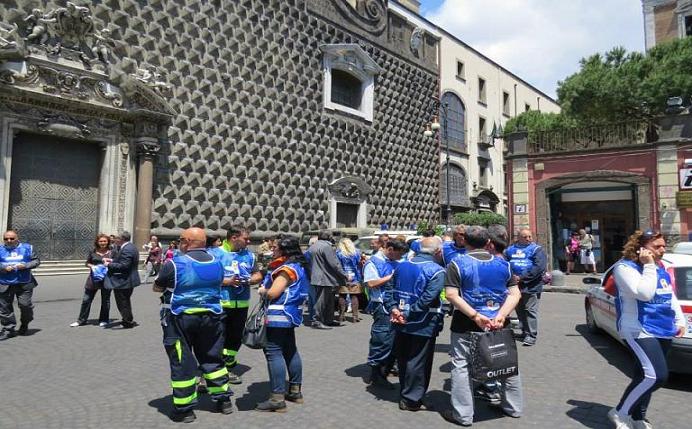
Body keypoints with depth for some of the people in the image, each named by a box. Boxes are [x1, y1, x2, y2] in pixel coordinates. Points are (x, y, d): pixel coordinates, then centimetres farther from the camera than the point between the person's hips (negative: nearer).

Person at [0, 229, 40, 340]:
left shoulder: (27, 248, 6)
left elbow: (36, 261, 6)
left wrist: (25, 266, -10)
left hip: (24, 284, -1)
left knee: (25, 304, -5)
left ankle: (24, 325, 21)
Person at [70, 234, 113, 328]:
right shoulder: (93, 252, 4)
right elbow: (87, 263, 11)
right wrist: (92, 266, -9)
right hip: (93, 278, 2)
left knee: (105, 300, 9)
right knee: (86, 299, 7)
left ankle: (104, 320, 22)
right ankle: (81, 320, 21)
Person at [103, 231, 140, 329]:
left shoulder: (126, 249, -24)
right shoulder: (130, 247, 10)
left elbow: (123, 266, -28)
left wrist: (109, 265, -17)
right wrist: (112, 260, 7)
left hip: (123, 281, -11)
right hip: (129, 280, 11)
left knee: (123, 303, 3)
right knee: (125, 301, 23)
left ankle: (129, 322, 15)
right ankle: (128, 320, 35)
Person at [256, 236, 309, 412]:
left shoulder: (286, 268, -17)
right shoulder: (297, 266, 13)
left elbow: (272, 293, -21)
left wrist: (262, 291, -1)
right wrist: (265, 287, 10)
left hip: (278, 316, -11)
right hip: (290, 315, 11)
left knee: (274, 353, -7)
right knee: (290, 350, 17)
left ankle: (277, 398, -6)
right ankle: (295, 391, 27)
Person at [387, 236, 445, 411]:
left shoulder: (402, 266, 6)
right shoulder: (437, 271, -14)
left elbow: (390, 291, 2)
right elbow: (427, 299, -23)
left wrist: (393, 308, -7)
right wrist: (407, 315, -19)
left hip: (401, 324, 7)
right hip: (423, 325, -6)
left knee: (403, 359, 19)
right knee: (418, 362, 7)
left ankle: (405, 393, 35)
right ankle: (410, 399, 17)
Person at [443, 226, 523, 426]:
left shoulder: (457, 264, -6)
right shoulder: (503, 264, 5)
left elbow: (451, 295, -16)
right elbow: (515, 294, -2)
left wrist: (475, 316, -17)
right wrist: (501, 316, -11)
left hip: (466, 323, -4)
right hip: (499, 323, 4)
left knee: (461, 366, 5)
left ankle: (463, 415, 10)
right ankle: (514, 407, 33)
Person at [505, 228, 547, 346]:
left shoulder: (536, 249, -1)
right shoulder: (511, 249, 13)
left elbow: (540, 267, -14)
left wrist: (522, 277, -18)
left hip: (531, 286, -5)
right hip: (515, 285, 5)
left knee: (530, 310, -6)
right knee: (519, 310, 13)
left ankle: (531, 335, -1)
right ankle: (524, 332, 27)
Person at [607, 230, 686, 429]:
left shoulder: (661, 268, 13)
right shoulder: (625, 267, -13)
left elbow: (672, 296, 23)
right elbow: (644, 293, -26)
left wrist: (680, 321, 18)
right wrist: (648, 266, -20)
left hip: (663, 331, 8)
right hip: (639, 331, -8)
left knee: (646, 376, 13)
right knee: (656, 376, -19)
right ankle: (620, 413, -3)